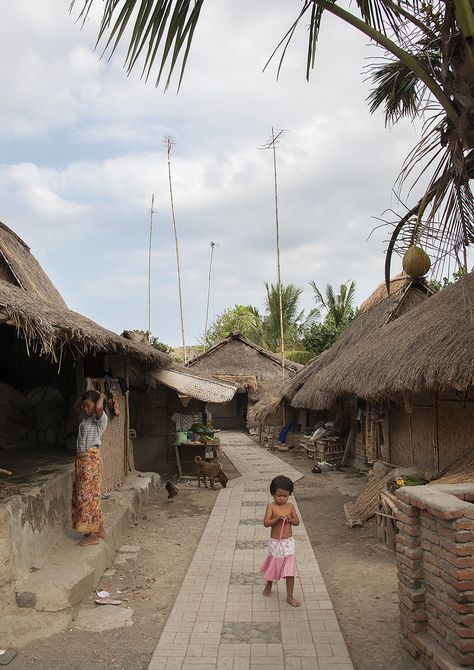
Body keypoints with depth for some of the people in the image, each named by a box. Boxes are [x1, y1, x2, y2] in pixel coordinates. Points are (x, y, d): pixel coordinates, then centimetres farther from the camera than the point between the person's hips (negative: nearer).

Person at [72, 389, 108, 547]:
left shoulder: (100, 418, -12)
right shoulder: (86, 416, 13)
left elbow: (98, 407, -35)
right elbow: (76, 404, 28)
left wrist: (101, 397, -15)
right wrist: (86, 396, 12)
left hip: (91, 459, -9)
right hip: (81, 458, 9)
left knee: (89, 495, -7)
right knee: (81, 495, 13)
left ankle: (93, 535, -1)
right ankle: (99, 529, 22)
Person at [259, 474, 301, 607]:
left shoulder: (290, 506, -2)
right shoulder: (271, 506, -11)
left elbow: (297, 522, 2)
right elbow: (266, 523, -17)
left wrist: (290, 519, -18)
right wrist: (278, 518, -30)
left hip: (288, 543, 2)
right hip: (275, 543, -1)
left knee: (290, 570, 2)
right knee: (273, 566, 17)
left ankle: (290, 597, 13)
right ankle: (268, 584, 46)